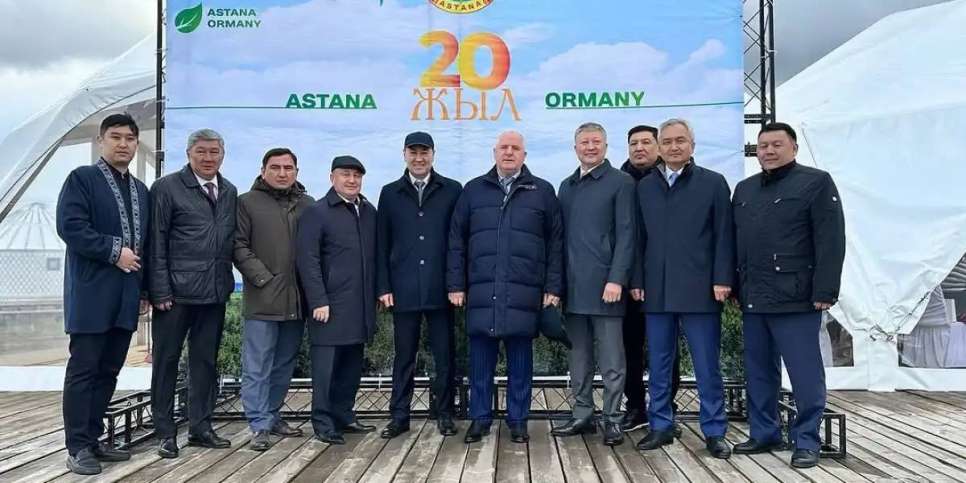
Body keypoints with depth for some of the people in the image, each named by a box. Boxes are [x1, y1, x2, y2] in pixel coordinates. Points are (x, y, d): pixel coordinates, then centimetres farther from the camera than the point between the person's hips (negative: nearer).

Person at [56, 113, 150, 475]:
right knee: (83, 370, -1)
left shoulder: (141, 190, 17)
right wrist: (115, 251, -16)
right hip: (92, 293, -6)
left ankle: (93, 439, 21)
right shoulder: (81, 178, -2)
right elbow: (70, 226, -15)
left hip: (126, 295, 6)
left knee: (108, 371, 11)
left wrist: (144, 288, 14)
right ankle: (78, 447, 5)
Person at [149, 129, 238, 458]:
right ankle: (165, 432, 17)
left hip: (214, 293, 5)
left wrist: (227, 282, 5)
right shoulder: (167, 188, -3)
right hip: (176, 292, -5)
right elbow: (156, 243, -7)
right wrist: (160, 291, -12)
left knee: (205, 361, 12)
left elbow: (231, 241, 12)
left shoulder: (230, 192, 11)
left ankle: (200, 428, 23)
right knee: (166, 360, 6)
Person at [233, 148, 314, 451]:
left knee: (284, 364, 12)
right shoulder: (248, 203, 2)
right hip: (262, 299, -4)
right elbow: (239, 246, -3)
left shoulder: (308, 205, 11)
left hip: (297, 300, 4)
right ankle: (260, 425, 6)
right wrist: (263, 278, -11)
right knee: (257, 367, -1)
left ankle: (272, 416, 25)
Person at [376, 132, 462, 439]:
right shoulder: (390, 193, 9)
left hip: (440, 289, -1)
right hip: (404, 290, 1)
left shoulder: (452, 190, 5)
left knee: (444, 355, 6)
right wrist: (384, 286, 1)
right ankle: (399, 416, 17)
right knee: (403, 355, 8)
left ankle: (444, 414, 19)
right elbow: (382, 245, 7)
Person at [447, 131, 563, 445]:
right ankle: (479, 419, 17)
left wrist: (553, 287, -1)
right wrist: (456, 284, 2)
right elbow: (456, 241, 9)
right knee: (480, 357, 5)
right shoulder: (473, 190, 11)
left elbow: (555, 243, 5)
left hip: (524, 291, -1)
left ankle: (518, 420, 17)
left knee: (520, 358, 6)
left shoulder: (542, 192, 8)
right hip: (481, 290, 1)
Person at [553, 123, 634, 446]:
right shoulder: (566, 186, 16)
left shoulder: (620, 183, -1)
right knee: (579, 357, 11)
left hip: (604, 284, -5)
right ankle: (582, 415, 20)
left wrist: (616, 279, -15)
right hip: (573, 286, 6)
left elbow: (626, 235, -7)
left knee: (611, 360, 1)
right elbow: (562, 237, 15)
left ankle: (612, 419, 10)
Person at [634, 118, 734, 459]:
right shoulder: (644, 186, 12)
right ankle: (661, 427, 21)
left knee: (707, 366, 3)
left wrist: (722, 280, -8)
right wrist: (637, 280, 4)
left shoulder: (713, 183, 4)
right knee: (658, 364, 10)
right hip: (656, 290, 3)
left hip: (699, 289, -3)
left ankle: (714, 431, 14)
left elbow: (724, 236, 0)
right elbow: (640, 236, 10)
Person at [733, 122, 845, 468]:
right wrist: (735, 286, 11)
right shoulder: (744, 189, 16)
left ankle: (806, 441, 11)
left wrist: (825, 291, -15)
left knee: (804, 372, 0)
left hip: (794, 297, -6)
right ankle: (764, 434, 24)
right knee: (759, 371, 12)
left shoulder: (816, 182, -2)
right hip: (753, 298, 6)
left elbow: (831, 242, -9)